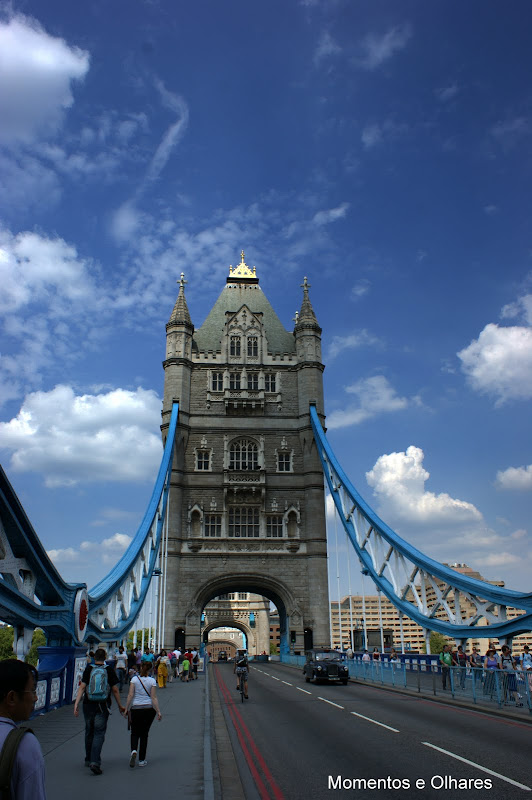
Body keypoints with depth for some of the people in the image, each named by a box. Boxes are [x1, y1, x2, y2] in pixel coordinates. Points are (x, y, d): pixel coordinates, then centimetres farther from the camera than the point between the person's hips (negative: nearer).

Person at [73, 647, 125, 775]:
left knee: (89, 732, 18)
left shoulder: (88, 669, 0)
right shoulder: (109, 670, -2)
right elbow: (115, 690, 1)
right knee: (99, 733, 0)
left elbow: (82, 687, -7)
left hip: (88, 705, 2)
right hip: (103, 707, -2)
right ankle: (95, 762, -14)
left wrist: (76, 704, -6)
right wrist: (120, 705, 11)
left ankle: (88, 760, 30)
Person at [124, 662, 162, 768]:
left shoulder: (134, 679, -1)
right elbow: (154, 698, -6)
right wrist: (158, 712, -4)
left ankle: (134, 751, -15)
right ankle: (141, 760, 13)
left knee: (134, 733, 13)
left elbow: (130, 695, -6)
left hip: (135, 709, 0)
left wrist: (126, 709, -1)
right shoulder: (152, 681, -3)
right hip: (149, 709, 0)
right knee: (144, 734, 12)